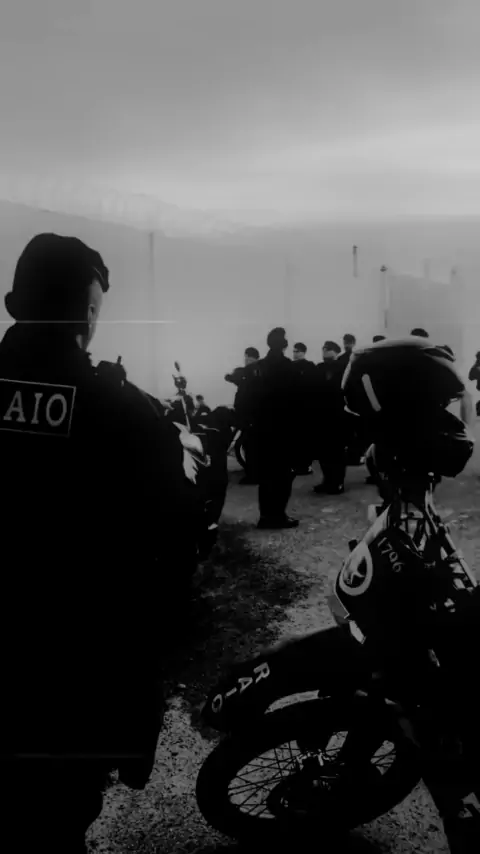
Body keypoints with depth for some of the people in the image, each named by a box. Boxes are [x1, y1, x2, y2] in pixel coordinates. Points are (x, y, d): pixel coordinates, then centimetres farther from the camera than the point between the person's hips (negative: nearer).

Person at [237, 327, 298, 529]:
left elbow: (242, 398, 3)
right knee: (283, 472, 2)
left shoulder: (257, 368, 6)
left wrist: (251, 420, 8)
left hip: (261, 428, 5)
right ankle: (278, 514, 1)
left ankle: (266, 515, 16)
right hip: (282, 428, -5)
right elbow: (294, 397, -16)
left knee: (265, 472, 12)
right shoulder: (287, 367, -10)